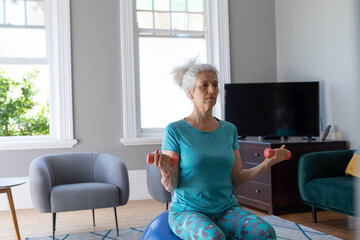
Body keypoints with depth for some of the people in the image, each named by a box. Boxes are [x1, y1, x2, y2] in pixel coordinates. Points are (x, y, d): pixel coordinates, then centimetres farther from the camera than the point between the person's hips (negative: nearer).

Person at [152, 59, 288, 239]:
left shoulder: (229, 130, 9)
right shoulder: (175, 130, -4)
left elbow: (236, 179, 8)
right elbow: (170, 186, -6)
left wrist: (267, 163, -4)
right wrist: (166, 172, -27)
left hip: (226, 209, 4)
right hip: (188, 211, -4)